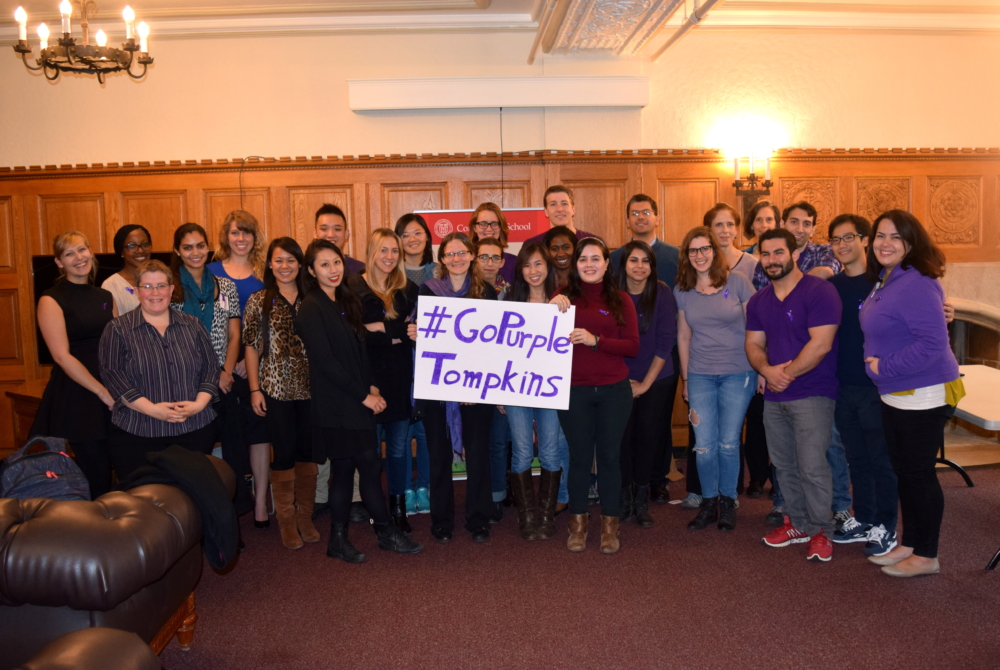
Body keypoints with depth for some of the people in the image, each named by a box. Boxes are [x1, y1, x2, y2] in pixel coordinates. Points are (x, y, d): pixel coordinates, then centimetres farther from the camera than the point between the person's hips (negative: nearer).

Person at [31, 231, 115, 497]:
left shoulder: (105, 296, 11)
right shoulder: (52, 300, -6)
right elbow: (62, 356, -12)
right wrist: (102, 392, -14)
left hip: (114, 393, 5)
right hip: (77, 397, -5)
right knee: (95, 475, -1)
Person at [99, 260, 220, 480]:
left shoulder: (192, 326, 10)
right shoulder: (118, 329, 2)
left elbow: (211, 366, 8)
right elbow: (111, 374, -6)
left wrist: (199, 403, -9)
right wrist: (151, 408, -16)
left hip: (194, 431, 2)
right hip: (136, 434, -2)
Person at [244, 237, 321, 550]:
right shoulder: (258, 301, 1)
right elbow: (251, 347, 0)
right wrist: (255, 389, -5)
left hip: (309, 387, 2)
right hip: (275, 389, -2)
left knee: (308, 452, 7)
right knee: (284, 453, 2)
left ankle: (305, 516, 22)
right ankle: (286, 519, 17)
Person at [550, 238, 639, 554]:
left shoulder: (620, 300, 4)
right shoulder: (564, 298, 4)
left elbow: (633, 346, -3)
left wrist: (595, 340, -16)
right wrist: (552, 308, -18)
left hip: (614, 390, 0)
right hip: (574, 390, 0)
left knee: (610, 456, 8)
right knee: (579, 456, 8)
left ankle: (609, 524, 23)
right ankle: (578, 523, 23)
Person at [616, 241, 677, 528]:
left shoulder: (662, 294, -6)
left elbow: (666, 341, -7)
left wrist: (646, 383, -8)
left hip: (656, 381, 0)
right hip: (620, 381, 1)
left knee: (647, 438, 5)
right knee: (622, 438, 0)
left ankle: (641, 501, 22)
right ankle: (624, 499, 17)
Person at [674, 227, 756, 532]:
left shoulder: (737, 281, -3)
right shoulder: (682, 290, 5)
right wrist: (685, 378, 13)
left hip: (738, 373, -2)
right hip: (700, 375, 2)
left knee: (729, 443, 3)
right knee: (704, 445, 1)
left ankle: (728, 501, 22)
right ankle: (708, 502, 20)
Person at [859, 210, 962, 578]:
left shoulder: (916, 284, -21)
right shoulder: (884, 282, 8)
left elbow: (933, 343, -27)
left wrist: (884, 367, -21)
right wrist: (877, 364, 6)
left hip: (924, 395, -9)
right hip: (895, 395, 10)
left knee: (918, 473, 2)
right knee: (902, 470, 18)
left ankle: (926, 556, 18)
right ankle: (909, 544, 32)